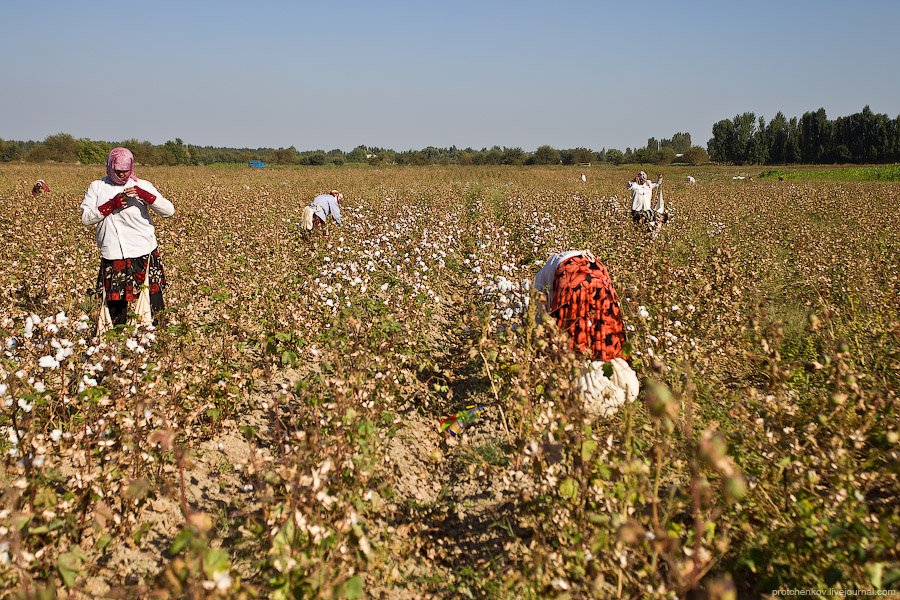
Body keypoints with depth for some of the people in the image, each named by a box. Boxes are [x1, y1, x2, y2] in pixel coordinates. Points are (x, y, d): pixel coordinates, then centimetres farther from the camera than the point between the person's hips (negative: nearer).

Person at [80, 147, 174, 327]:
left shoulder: (142, 186, 5)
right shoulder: (97, 187, 9)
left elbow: (169, 211, -4)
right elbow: (86, 218, 0)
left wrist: (144, 195, -17)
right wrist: (112, 204, -10)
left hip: (144, 254, -1)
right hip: (113, 257, 1)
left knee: (152, 305, -1)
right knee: (115, 305, 6)